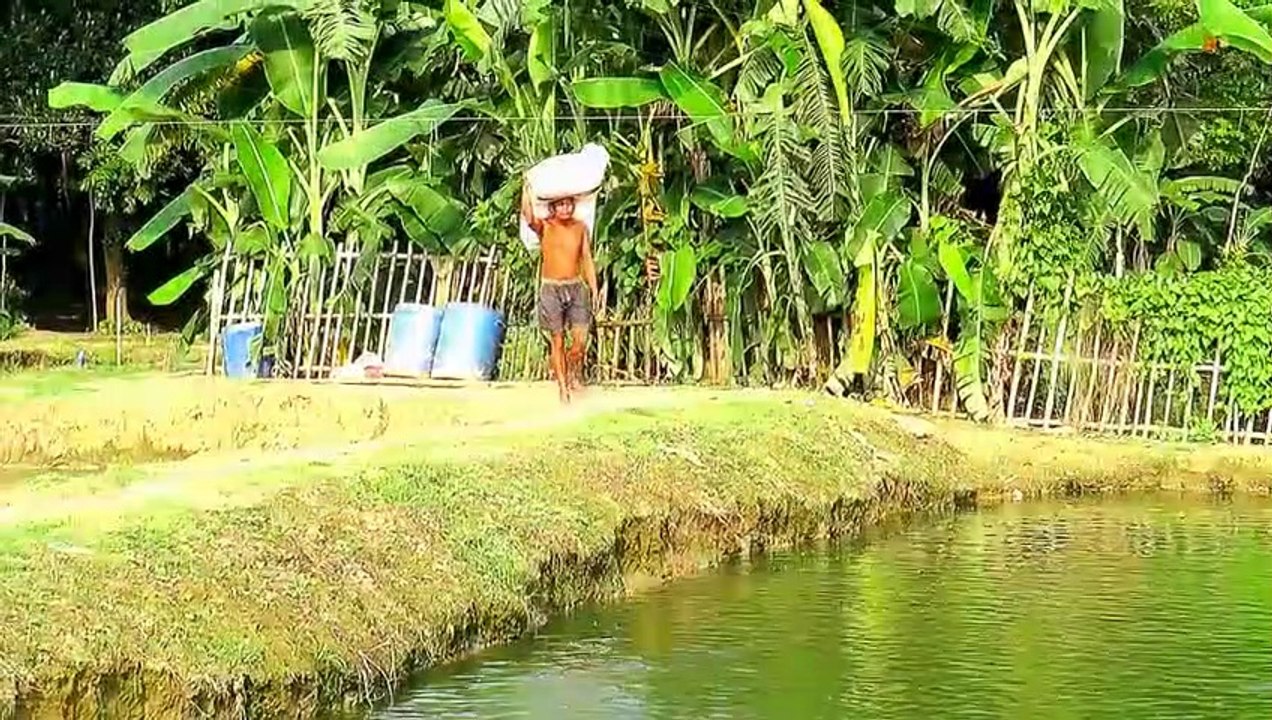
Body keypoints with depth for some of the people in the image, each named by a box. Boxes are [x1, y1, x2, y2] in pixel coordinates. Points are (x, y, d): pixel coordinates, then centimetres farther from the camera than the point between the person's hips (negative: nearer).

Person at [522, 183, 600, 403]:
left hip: (576, 286, 2)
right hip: (551, 288, -2)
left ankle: (574, 371, 21)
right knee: (557, 341, 2)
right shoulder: (545, 227, -5)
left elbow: (587, 259, 11)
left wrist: (593, 287, 6)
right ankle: (563, 387, 10)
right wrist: (527, 191, -36)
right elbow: (528, 217, -27)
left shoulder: (580, 227, 6)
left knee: (580, 338, -8)